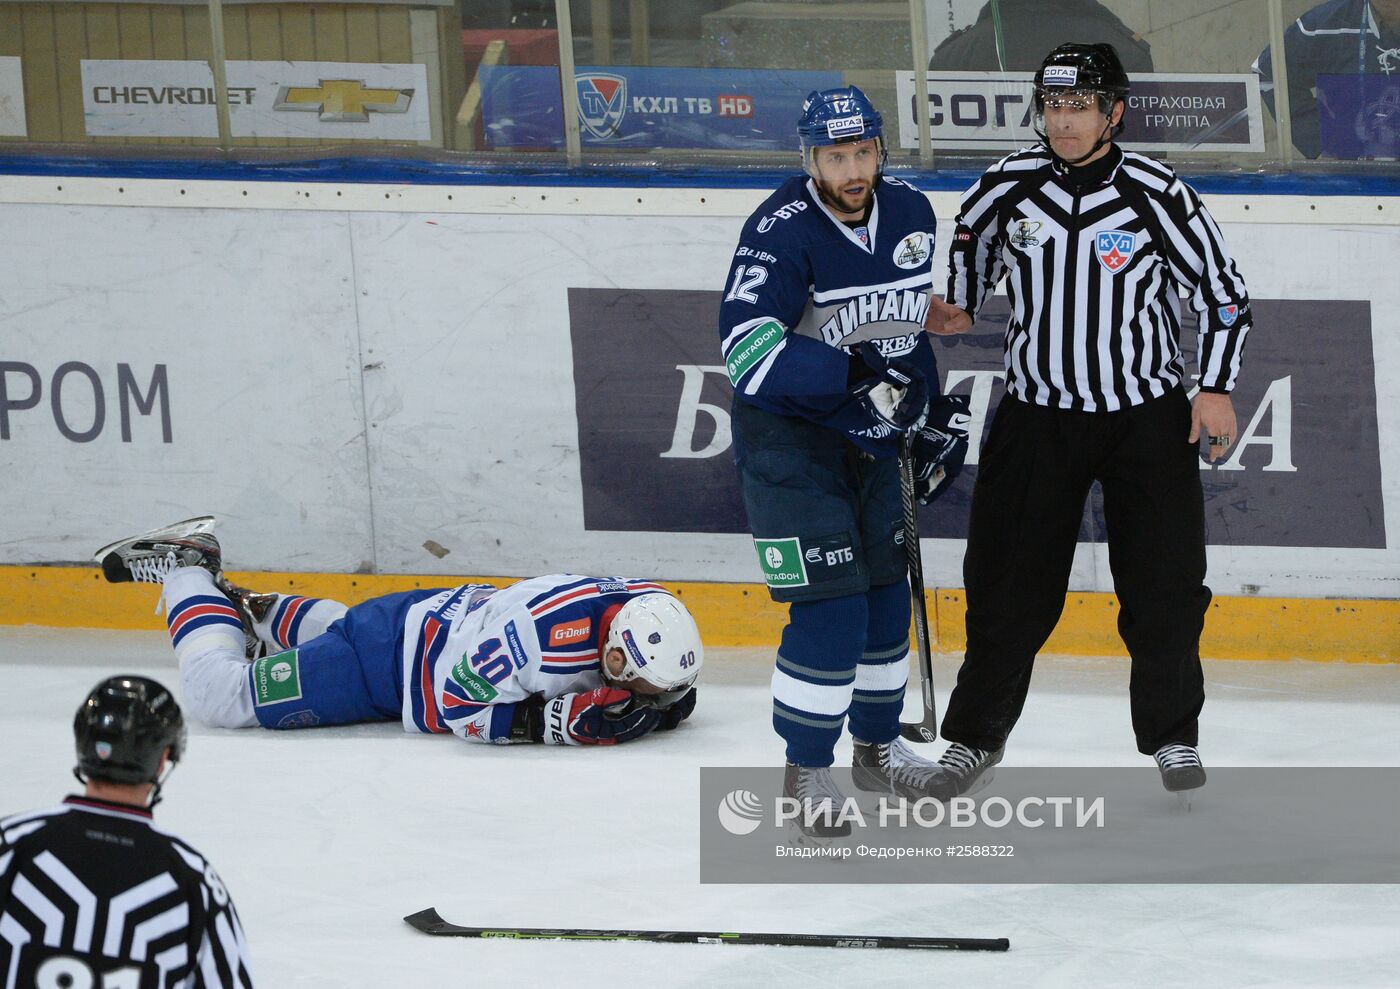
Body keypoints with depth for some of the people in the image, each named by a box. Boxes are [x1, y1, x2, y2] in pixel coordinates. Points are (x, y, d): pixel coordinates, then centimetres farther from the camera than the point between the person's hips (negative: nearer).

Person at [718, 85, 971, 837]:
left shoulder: (909, 213, 0)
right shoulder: (781, 230, -23)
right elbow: (747, 344, -34)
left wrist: (936, 414, 13)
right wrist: (856, 376, -38)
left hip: (870, 436, 7)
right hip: (786, 436, -7)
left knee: (885, 593, 14)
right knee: (831, 605, -12)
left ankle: (878, 746, 33)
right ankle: (805, 771, 2)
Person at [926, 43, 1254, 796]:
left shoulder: (1156, 195, -11)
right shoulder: (1007, 188, -4)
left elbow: (1222, 290, -2)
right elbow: (968, 249, 17)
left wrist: (1215, 388, -8)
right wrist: (954, 310, 0)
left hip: (1148, 415, -1)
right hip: (1037, 415, 2)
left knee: (1164, 584, -3)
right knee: (1009, 583, 1)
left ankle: (1171, 733, 14)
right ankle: (975, 735, 13)